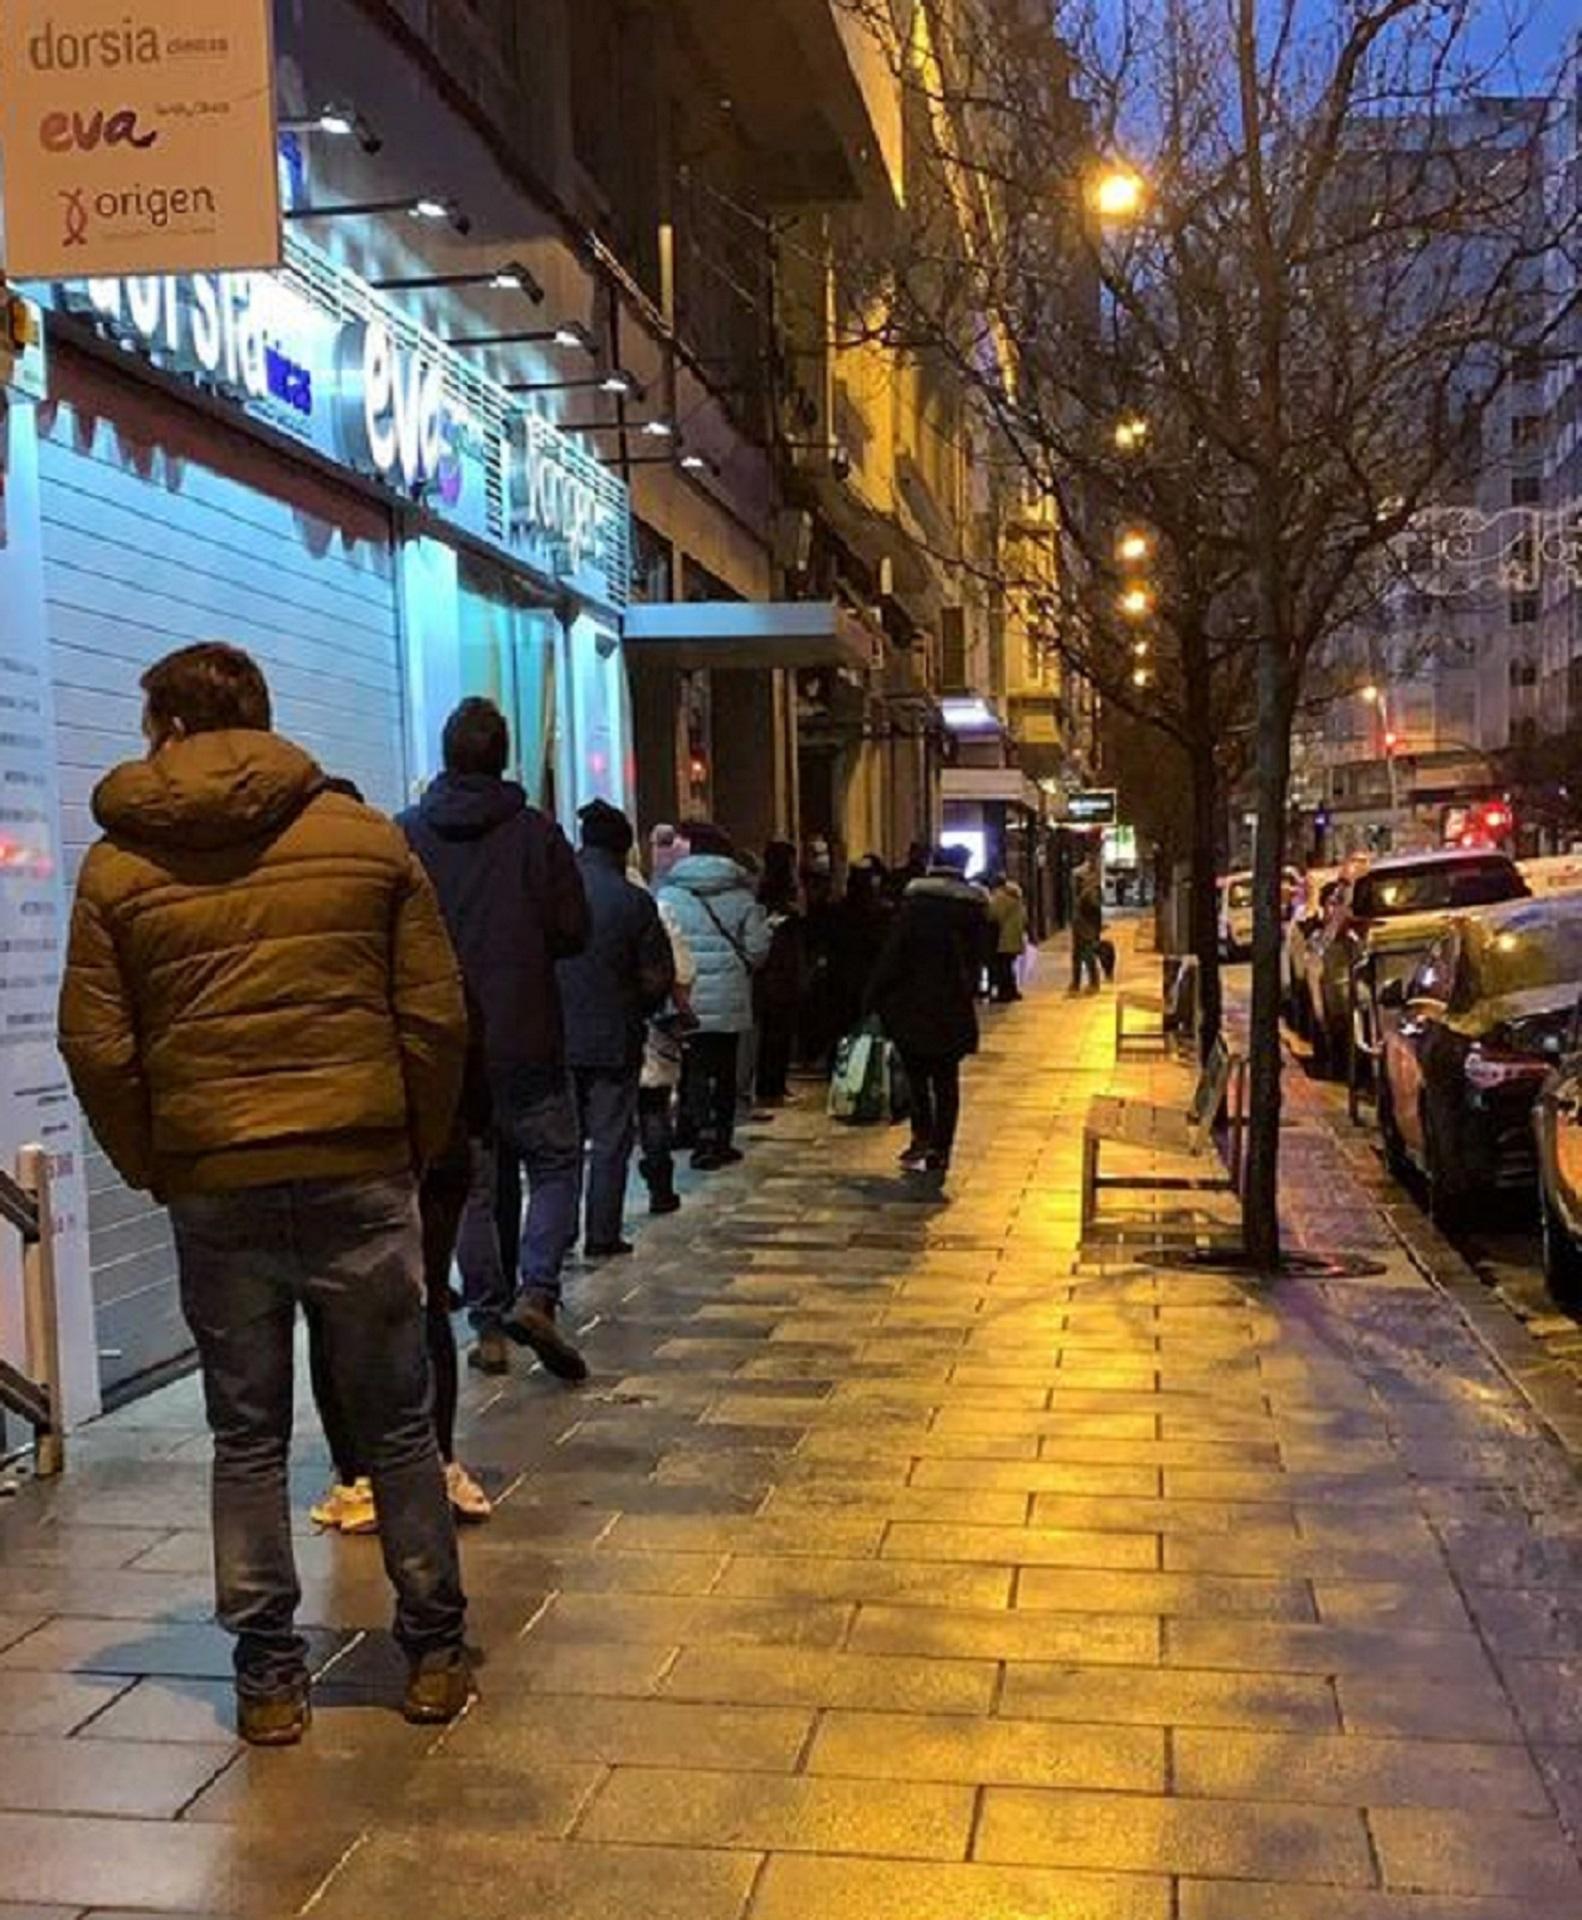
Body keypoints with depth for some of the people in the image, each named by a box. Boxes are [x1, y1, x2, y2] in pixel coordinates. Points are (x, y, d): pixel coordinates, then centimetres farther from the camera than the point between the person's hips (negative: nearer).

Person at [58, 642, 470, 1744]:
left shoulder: (117, 865, 1)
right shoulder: (364, 836, 1)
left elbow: (96, 1048, -2)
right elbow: (438, 1016, -1)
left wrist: (152, 1169, 10)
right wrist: (419, 1149, 8)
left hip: (212, 1188, 0)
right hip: (361, 1174, 0)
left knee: (247, 1437, 13)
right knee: (396, 1422, 12)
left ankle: (269, 1677, 19)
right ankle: (435, 1654, 21)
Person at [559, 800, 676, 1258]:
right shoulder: (635, 902, -10)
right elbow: (658, 978, -8)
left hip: (556, 1036, 3)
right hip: (613, 1039, -3)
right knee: (610, 1141, 6)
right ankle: (602, 1236, 7)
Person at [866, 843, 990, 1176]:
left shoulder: (916, 901, -10)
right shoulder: (975, 906, 3)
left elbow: (895, 951, -11)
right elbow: (977, 957, 8)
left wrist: (875, 995, -5)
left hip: (913, 1001, -3)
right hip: (954, 1006, 3)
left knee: (916, 1073, 10)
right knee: (946, 1078, 7)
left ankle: (922, 1137, 3)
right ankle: (940, 1149, 7)